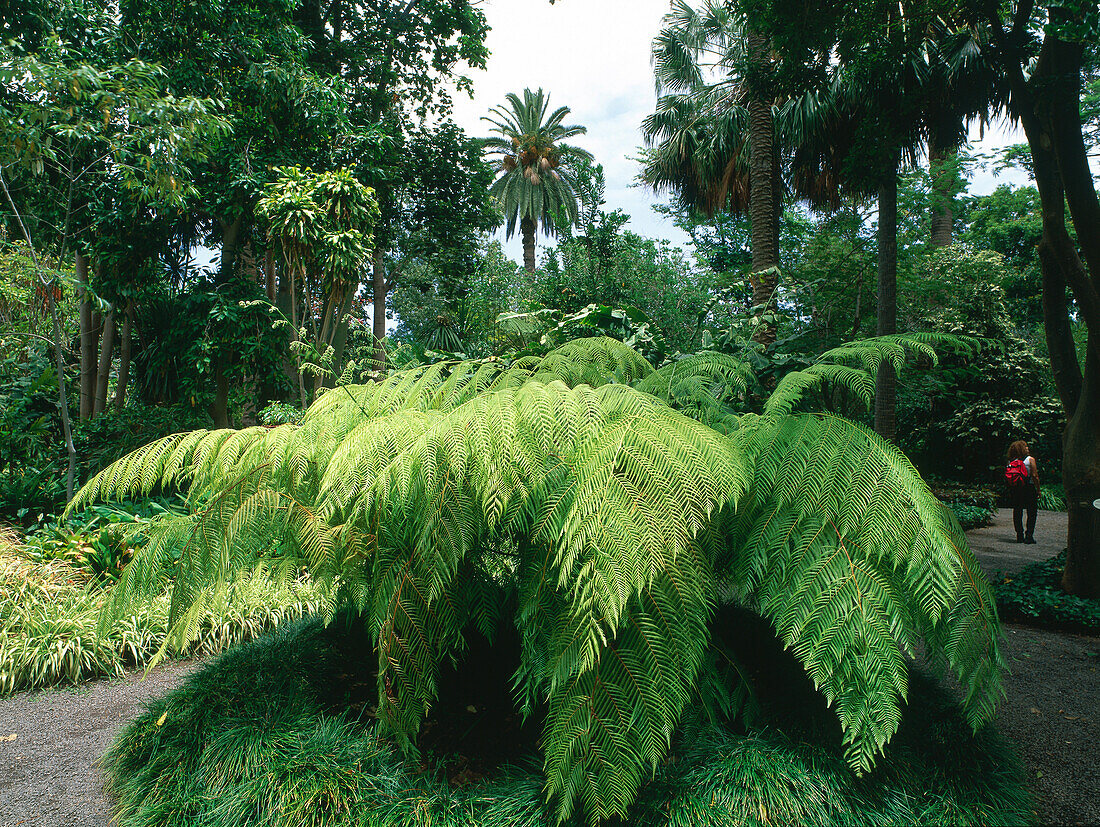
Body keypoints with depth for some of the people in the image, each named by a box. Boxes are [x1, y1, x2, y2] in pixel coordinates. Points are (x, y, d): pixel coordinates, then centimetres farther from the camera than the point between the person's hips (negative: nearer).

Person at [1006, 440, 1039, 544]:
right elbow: (1035, 476, -10)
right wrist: (1038, 490, -4)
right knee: (1031, 513, 5)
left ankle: (1019, 536, 11)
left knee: (1017, 512, 9)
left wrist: (1011, 490, 13)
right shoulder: (1030, 459, -8)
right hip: (1029, 488, -4)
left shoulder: (1011, 461, 3)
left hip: (1015, 489, 4)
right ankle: (1029, 536, 0)